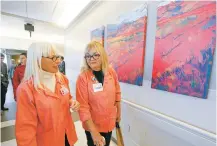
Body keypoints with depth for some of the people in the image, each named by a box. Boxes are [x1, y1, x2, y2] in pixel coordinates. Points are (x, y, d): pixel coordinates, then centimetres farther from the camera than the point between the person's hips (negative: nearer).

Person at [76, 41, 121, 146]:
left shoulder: (111, 72, -11)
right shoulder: (83, 77, -21)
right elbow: (83, 107, -19)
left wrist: (118, 112, 11)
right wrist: (94, 132, -18)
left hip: (109, 122, 4)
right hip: (92, 125, -3)